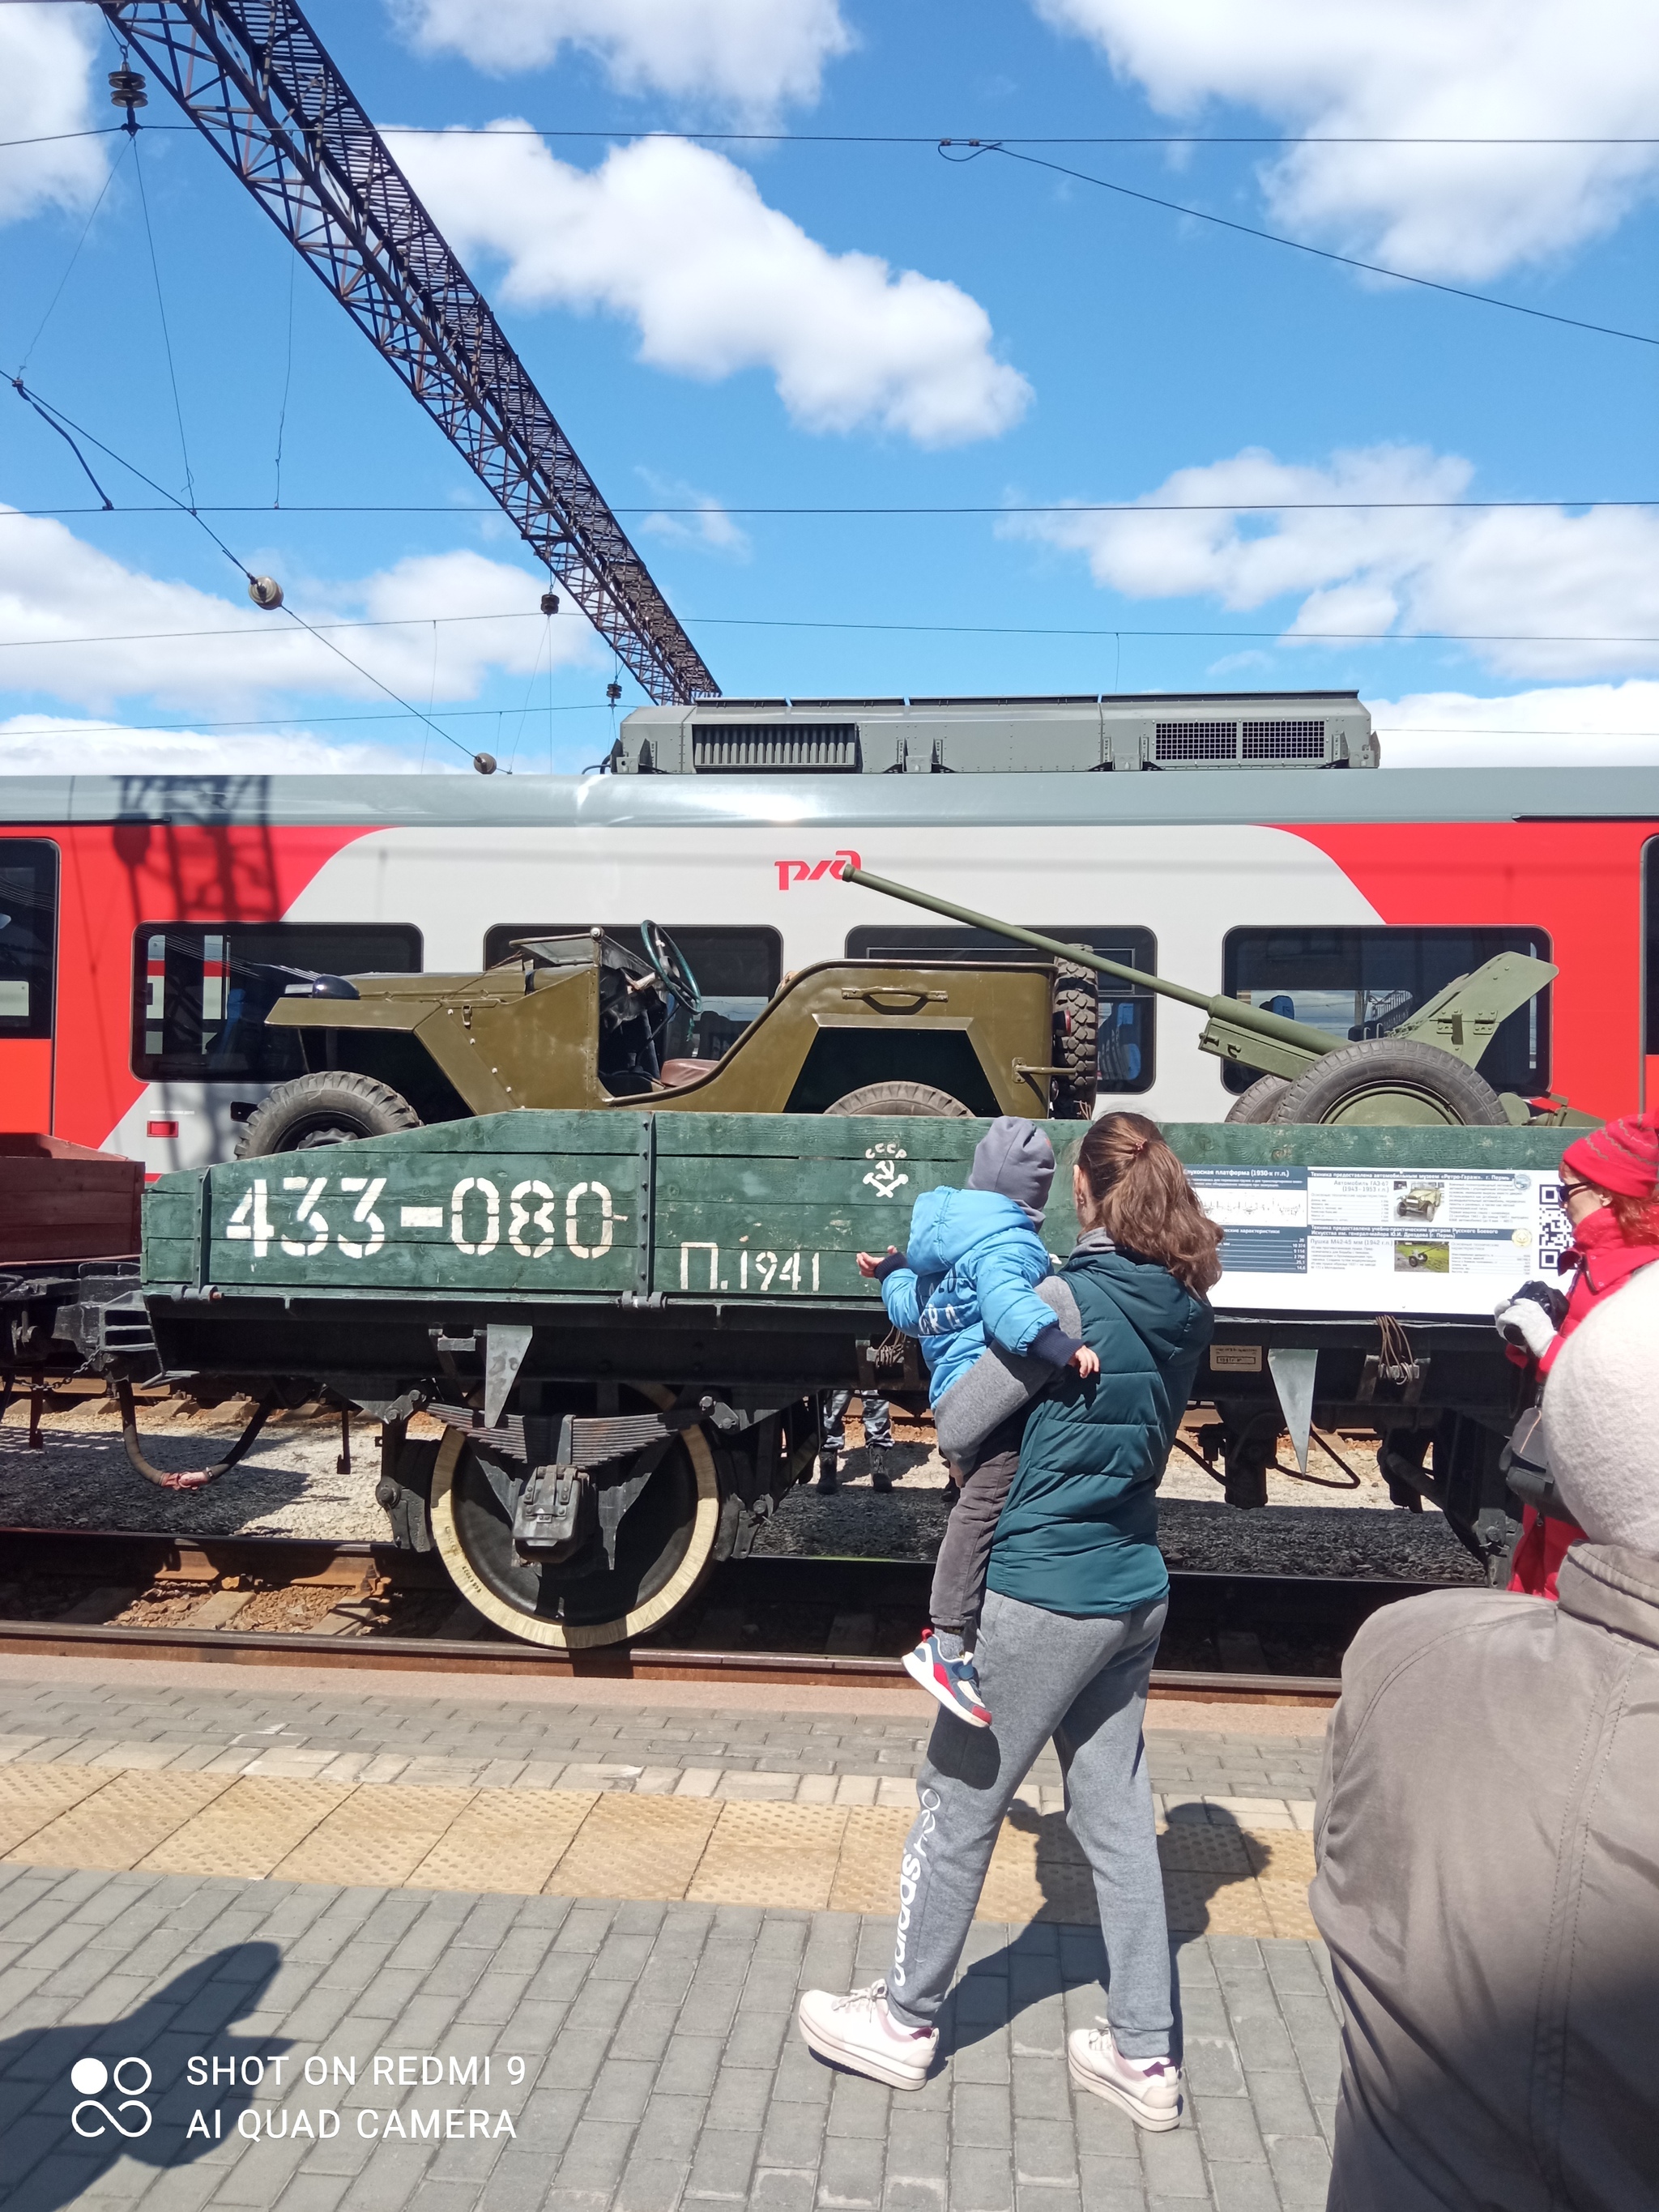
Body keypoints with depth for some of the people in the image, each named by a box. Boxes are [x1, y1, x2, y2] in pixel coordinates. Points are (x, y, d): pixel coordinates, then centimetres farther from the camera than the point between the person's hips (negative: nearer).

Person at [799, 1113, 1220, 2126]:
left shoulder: (1076, 1299, -20)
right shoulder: (1183, 1311, 3)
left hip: (1044, 1593, -7)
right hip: (1133, 1591, 8)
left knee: (959, 1804, 9)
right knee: (1116, 1816, 16)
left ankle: (906, 2023, 26)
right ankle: (1146, 2055, 26)